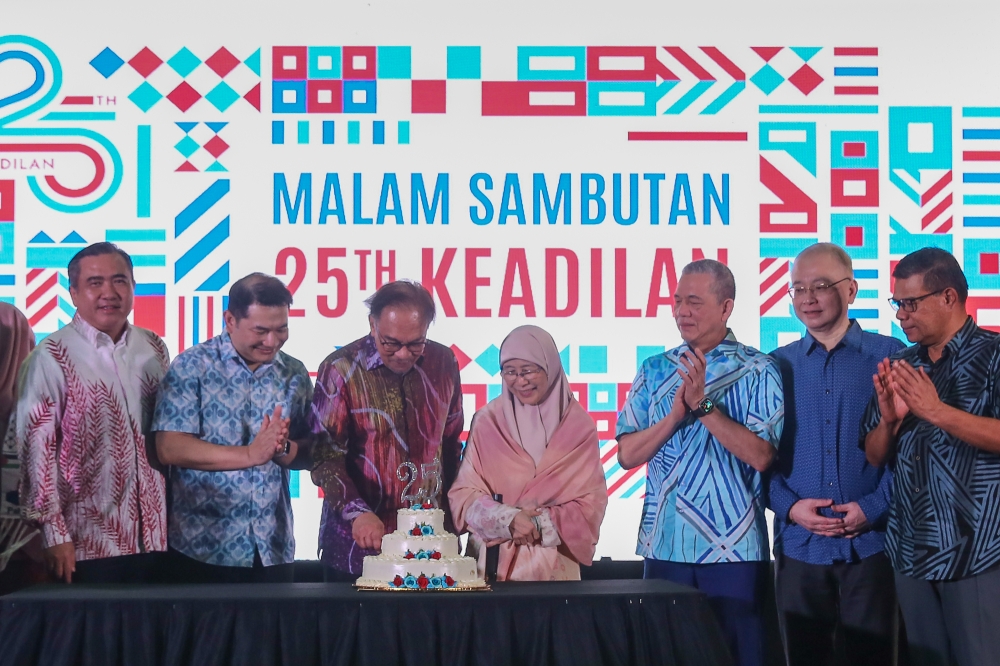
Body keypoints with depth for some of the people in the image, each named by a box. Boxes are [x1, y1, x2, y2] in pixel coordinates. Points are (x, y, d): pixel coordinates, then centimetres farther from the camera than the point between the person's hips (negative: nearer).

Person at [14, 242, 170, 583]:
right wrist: (54, 534, -12)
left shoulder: (154, 349, 7)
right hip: (88, 542, -5)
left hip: (154, 533, 5)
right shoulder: (52, 359, -9)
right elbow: (36, 448, -10)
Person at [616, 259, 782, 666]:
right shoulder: (655, 370, 9)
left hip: (733, 547, -3)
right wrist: (676, 414, -13)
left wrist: (703, 405, -18)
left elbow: (760, 456, -14)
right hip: (664, 545, 4)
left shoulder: (757, 371, -3)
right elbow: (627, 454, 2)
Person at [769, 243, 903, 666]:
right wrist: (790, 506, -8)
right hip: (799, 546, 2)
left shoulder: (889, 357, 1)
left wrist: (874, 507, -13)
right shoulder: (777, 367, 8)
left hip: (869, 545, -2)